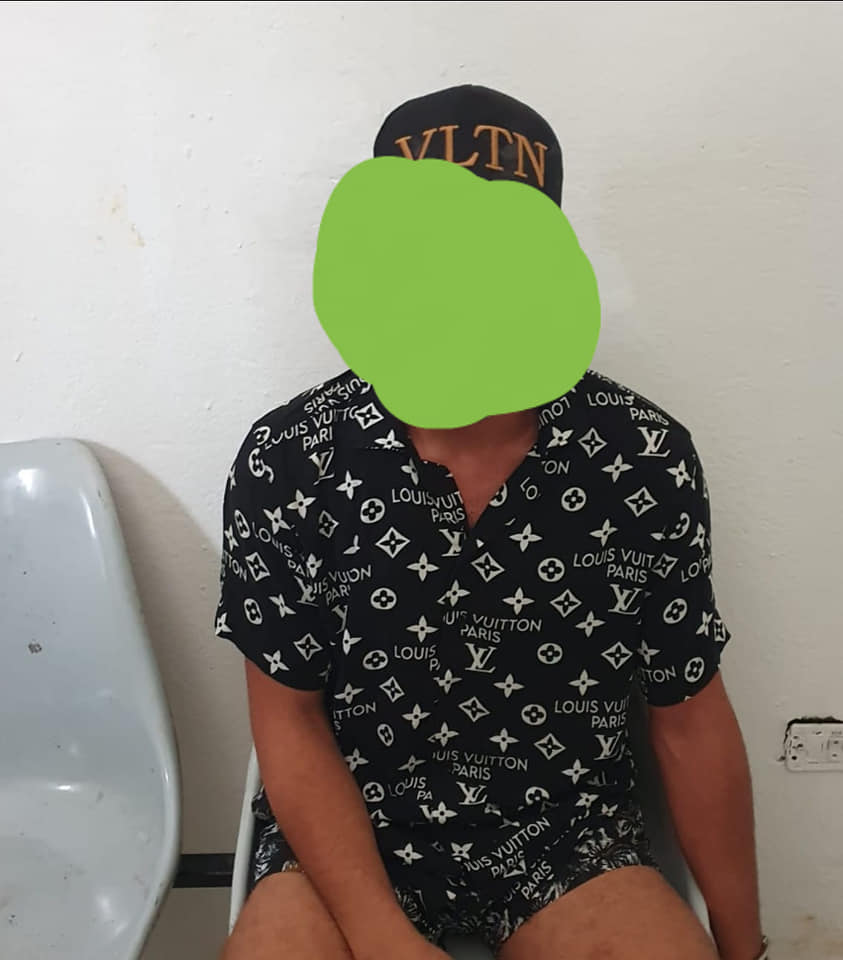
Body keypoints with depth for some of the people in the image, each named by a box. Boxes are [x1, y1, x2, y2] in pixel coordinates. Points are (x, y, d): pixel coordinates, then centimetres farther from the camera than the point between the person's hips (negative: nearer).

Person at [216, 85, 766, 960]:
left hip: (567, 833, 2)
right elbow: (291, 722, -7)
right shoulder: (285, 462, -14)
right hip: (349, 830, -1)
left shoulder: (649, 458, -11)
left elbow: (691, 719, -1)